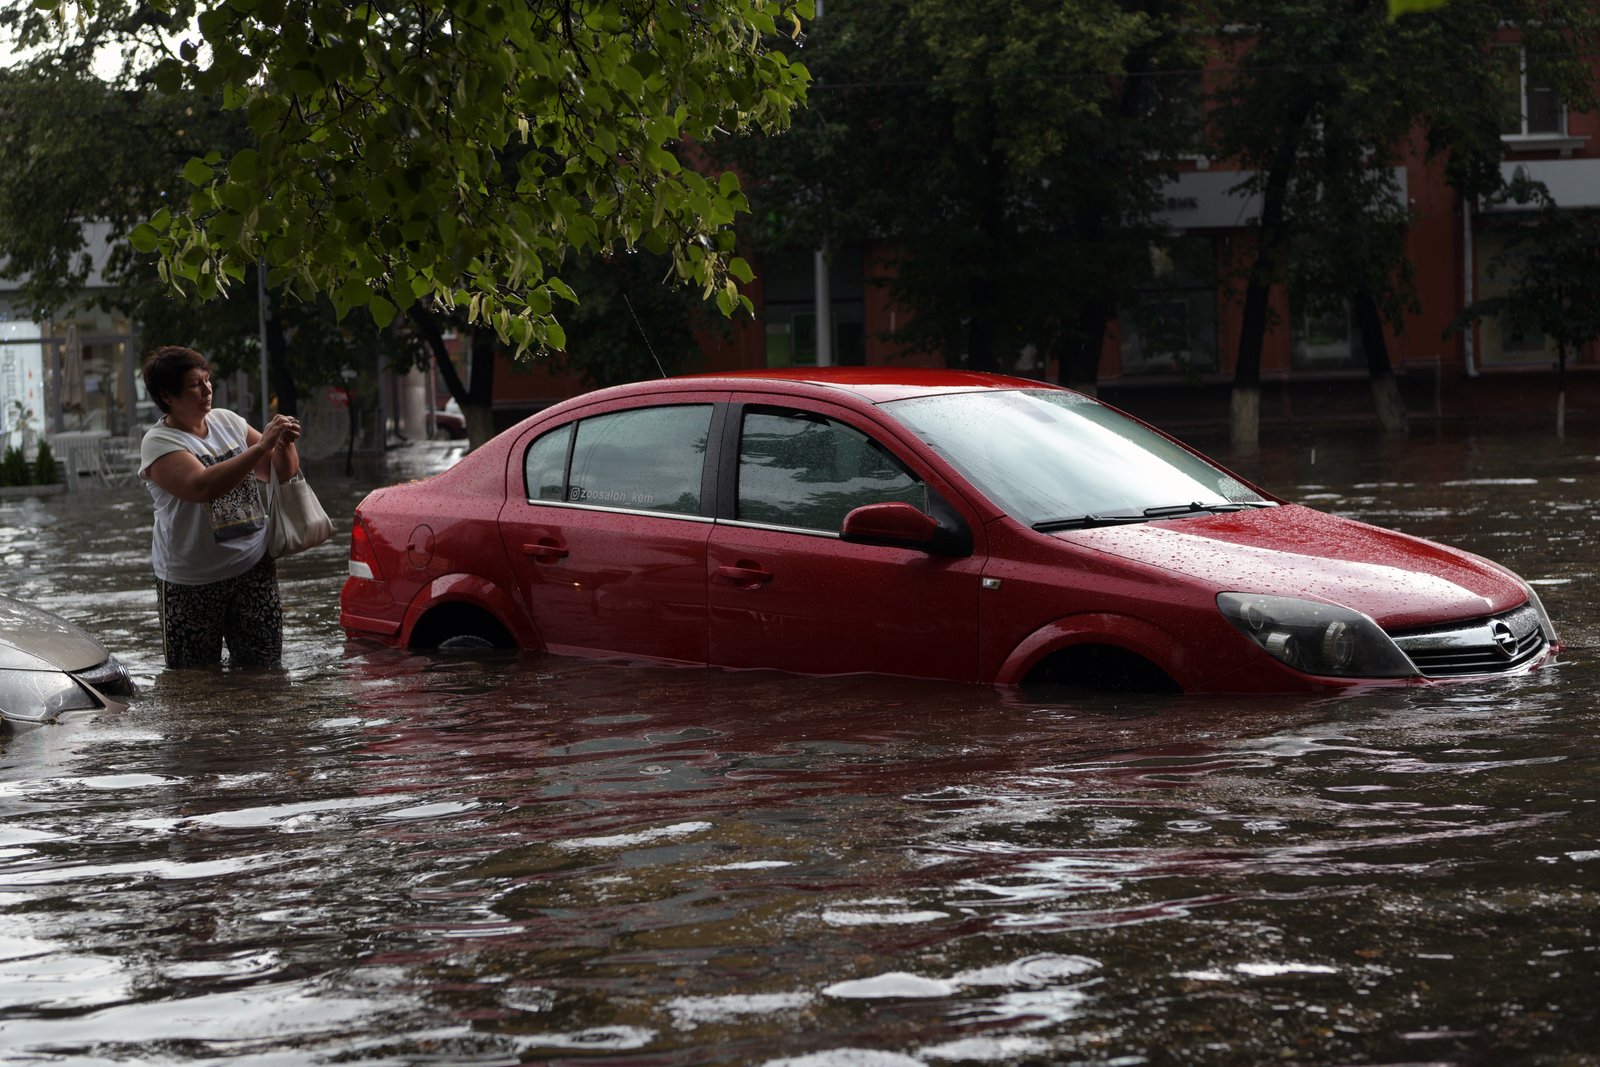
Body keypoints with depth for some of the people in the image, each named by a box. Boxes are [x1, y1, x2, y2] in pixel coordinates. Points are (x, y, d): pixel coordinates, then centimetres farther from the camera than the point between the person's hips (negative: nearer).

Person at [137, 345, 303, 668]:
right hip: (192, 581, -5)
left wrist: (284, 445, -10)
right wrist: (262, 446, -28)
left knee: (264, 663, 5)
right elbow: (202, 486, -29)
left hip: (254, 566, 5)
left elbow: (281, 473, 14)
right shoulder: (158, 443, -11)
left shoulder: (226, 421, 7)